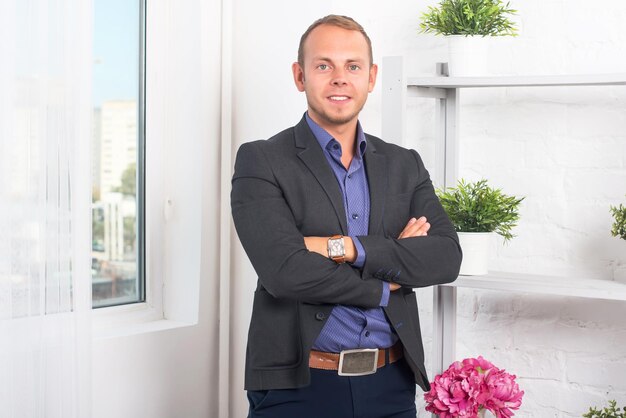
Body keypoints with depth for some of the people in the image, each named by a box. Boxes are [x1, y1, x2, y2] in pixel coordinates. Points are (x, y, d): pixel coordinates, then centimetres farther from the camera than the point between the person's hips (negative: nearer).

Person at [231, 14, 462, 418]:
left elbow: (447, 257, -4)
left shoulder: (405, 165, 9)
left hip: (391, 385, 4)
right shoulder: (261, 161, -3)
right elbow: (285, 271, -16)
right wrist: (388, 283, -7)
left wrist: (345, 247, -15)